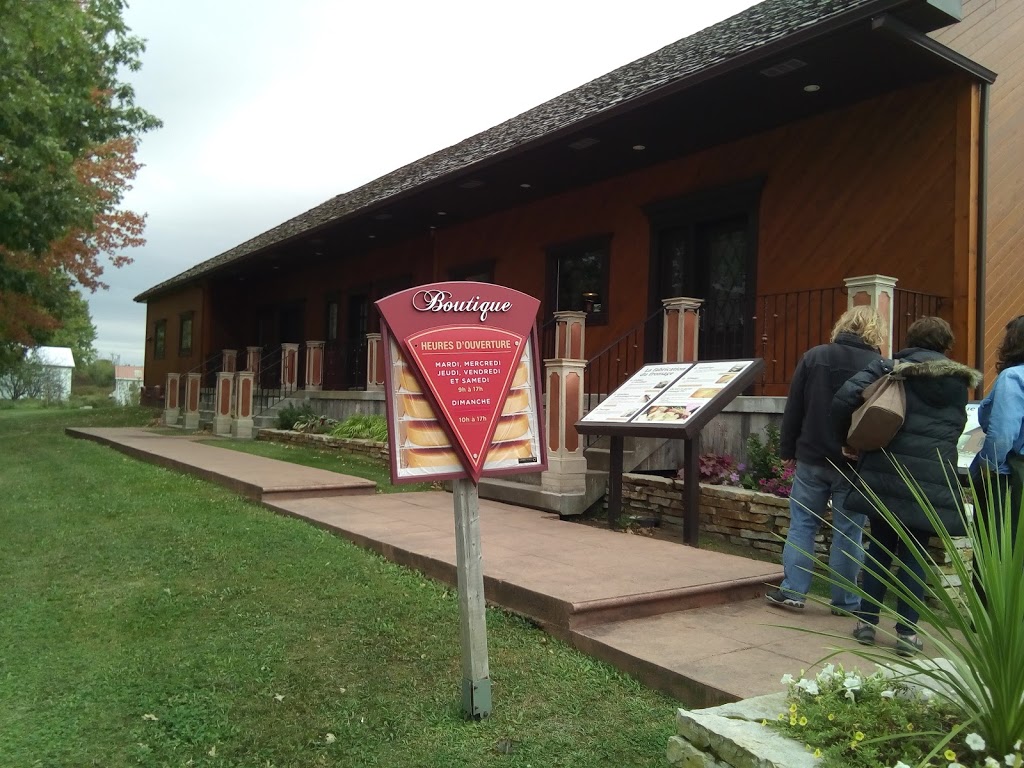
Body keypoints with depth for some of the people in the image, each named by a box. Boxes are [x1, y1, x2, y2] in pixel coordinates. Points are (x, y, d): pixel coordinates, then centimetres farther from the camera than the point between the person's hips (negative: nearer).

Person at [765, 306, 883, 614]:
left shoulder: (814, 357, -1)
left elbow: (794, 409, 1)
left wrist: (788, 450, 8)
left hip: (812, 458, 1)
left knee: (802, 525, 10)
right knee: (848, 531, 7)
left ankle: (792, 591, 11)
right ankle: (844, 601, 14)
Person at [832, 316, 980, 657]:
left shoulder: (890, 369, 1)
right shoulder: (958, 381, 9)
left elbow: (845, 398, -10)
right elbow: (956, 427, 16)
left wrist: (848, 438, 4)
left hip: (886, 474, 0)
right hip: (932, 478, 1)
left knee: (880, 547, 11)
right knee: (914, 553, 6)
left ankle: (867, 623, 15)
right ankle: (907, 632, 8)